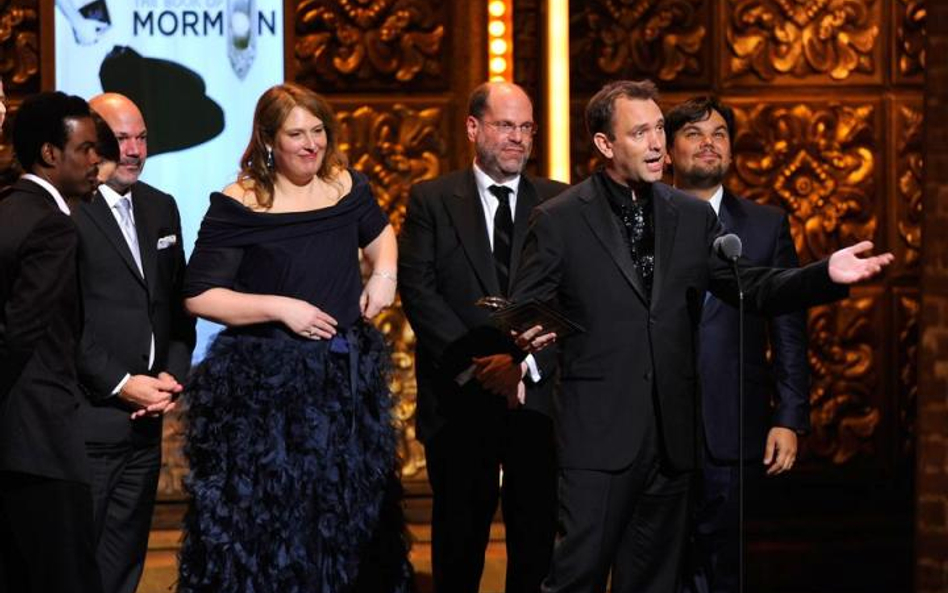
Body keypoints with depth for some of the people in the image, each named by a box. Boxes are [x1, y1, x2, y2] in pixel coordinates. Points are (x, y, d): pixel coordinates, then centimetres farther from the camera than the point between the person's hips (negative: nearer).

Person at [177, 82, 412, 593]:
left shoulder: (348, 188, 5)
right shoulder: (238, 207, -10)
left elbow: (379, 231, 28)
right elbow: (198, 297, -11)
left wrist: (384, 273, 7)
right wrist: (280, 308, -18)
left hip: (348, 375, 5)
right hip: (264, 384, -5)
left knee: (349, 509, 12)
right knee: (267, 519, -1)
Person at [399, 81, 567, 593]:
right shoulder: (431, 200, 4)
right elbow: (418, 290, -5)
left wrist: (526, 362, -15)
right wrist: (475, 361, -14)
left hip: (537, 395, 1)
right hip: (460, 398, -1)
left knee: (536, 534, 5)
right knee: (459, 536, 7)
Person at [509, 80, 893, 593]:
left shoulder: (693, 216, 10)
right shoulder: (558, 220, -2)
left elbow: (749, 288, 7)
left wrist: (827, 275, -9)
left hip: (672, 432, 4)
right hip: (599, 431, -4)